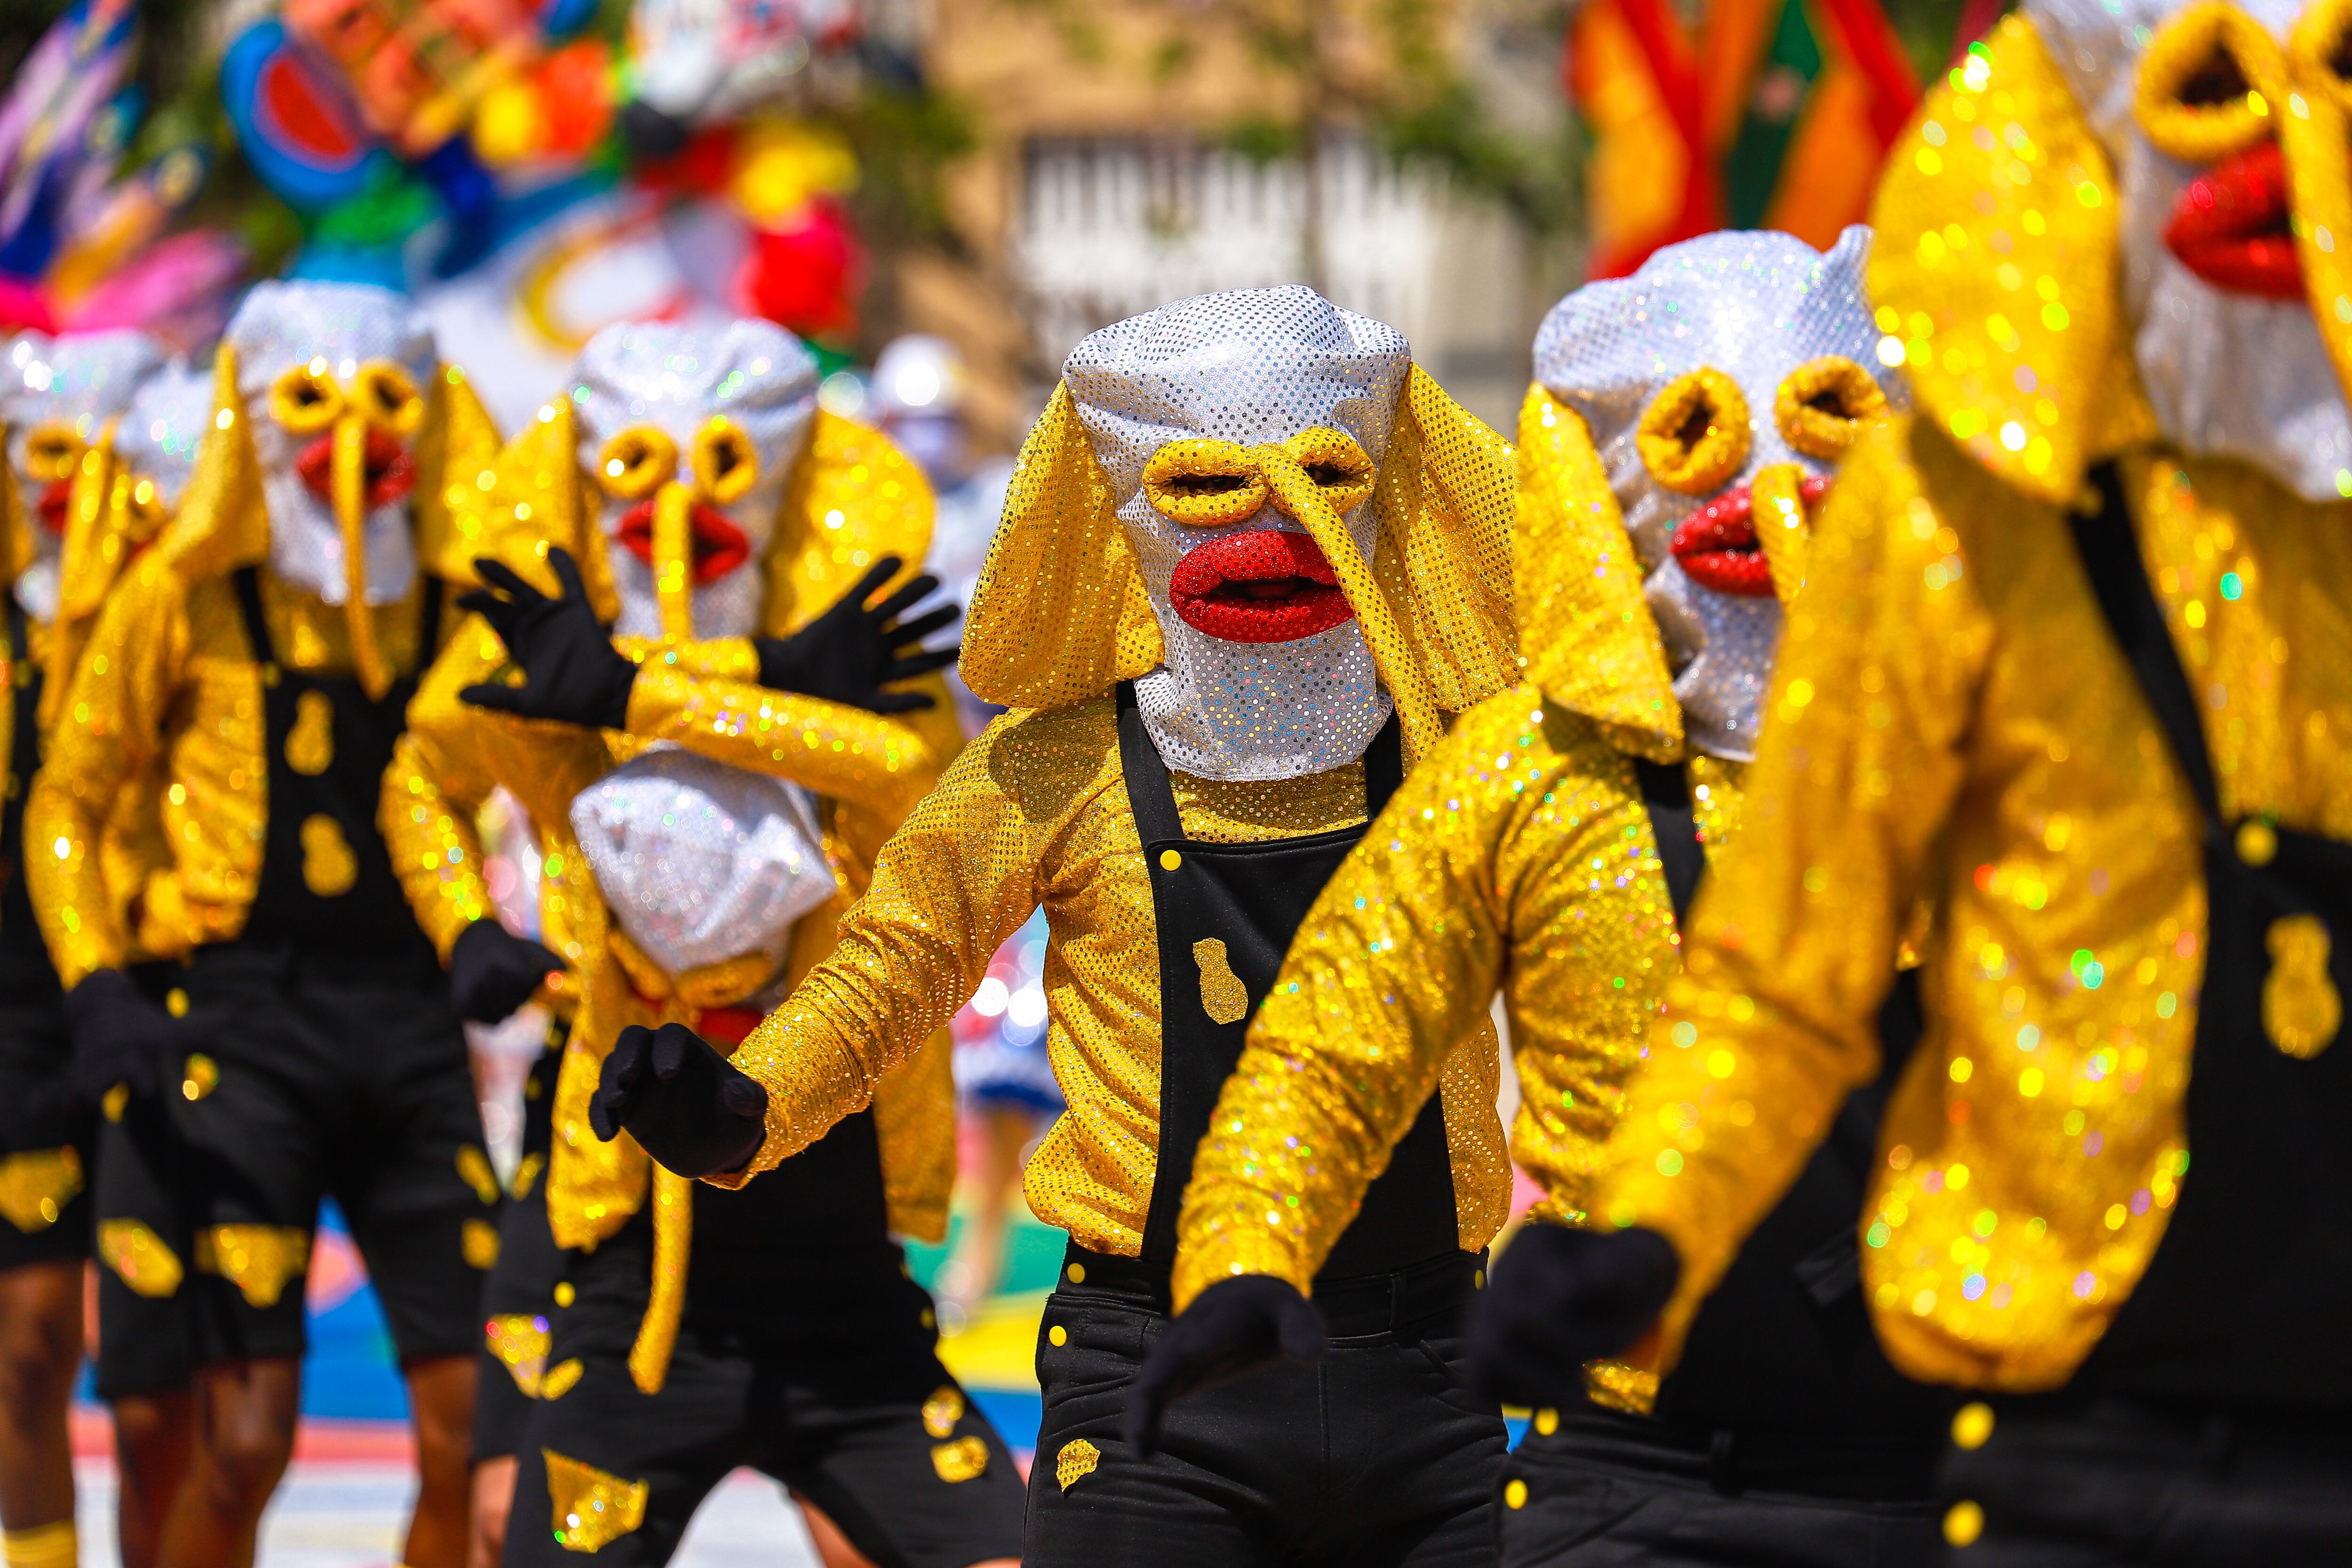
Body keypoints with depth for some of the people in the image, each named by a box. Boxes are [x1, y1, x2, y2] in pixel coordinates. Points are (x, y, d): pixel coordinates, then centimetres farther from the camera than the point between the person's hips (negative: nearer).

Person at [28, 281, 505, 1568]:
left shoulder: (459, 594, 9)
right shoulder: (187, 594, 2)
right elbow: (66, 803, 7)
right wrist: (95, 988, -6)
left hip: (409, 1015, 3)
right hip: (239, 1014, -3)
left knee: (474, 1429, -1)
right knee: (246, 1439, -8)